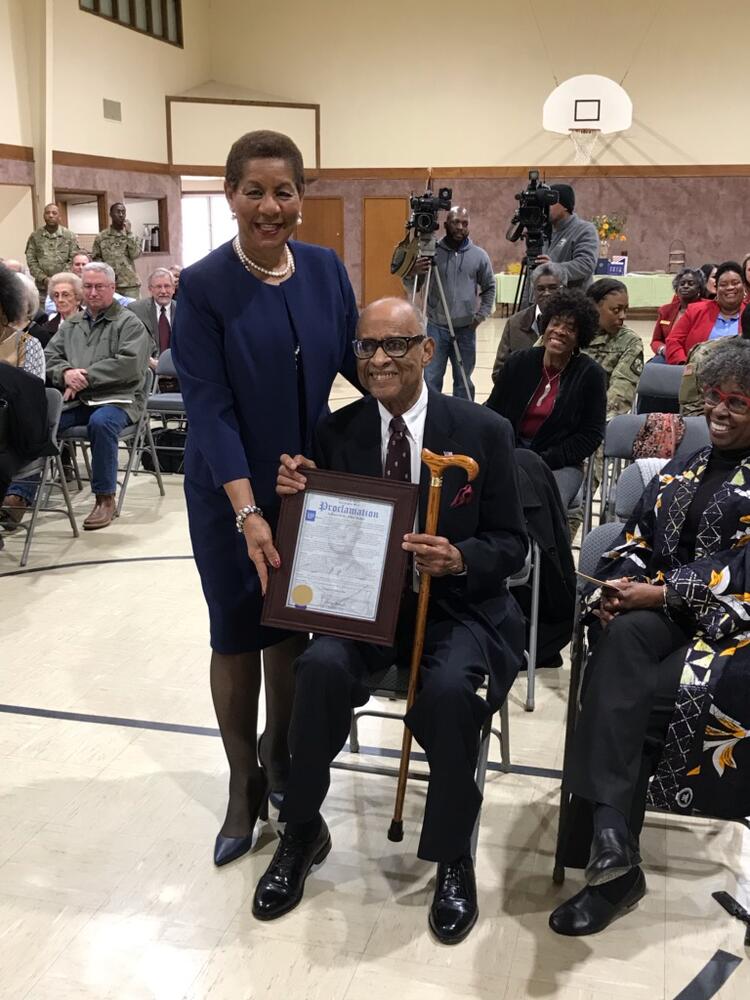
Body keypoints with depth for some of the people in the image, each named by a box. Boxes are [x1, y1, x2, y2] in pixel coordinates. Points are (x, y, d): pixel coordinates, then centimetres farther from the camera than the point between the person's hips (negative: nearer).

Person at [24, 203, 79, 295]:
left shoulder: (70, 236, 3)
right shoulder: (35, 236, 5)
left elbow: (73, 261, -2)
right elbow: (31, 261, 3)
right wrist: (44, 279, -10)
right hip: (42, 287, 1)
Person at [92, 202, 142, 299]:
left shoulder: (132, 236, 7)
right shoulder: (101, 237, 6)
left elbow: (135, 254, -8)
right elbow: (95, 258, 9)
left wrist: (128, 233, -9)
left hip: (130, 283, 0)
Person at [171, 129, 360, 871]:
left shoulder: (326, 269, -1)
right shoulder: (202, 286, -14)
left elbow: (355, 358, 8)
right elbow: (208, 406, -18)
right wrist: (247, 511, -26)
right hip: (229, 491, -3)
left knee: (294, 623, 14)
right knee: (236, 634, 7)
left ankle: (278, 752, 38)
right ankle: (244, 784, 27)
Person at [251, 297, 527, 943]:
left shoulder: (484, 432, -4)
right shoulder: (336, 433, 2)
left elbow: (512, 544, -1)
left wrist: (459, 558, -22)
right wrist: (296, 495, -17)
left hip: (457, 604, -2)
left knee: (449, 689, -32)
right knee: (321, 667, -28)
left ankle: (453, 855, -3)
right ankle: (303, 833, -1)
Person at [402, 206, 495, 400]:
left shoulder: (479, 255, 2)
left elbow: (489, 288, 13)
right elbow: (411, 289, 0)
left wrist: (481, 315, 1)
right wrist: (412, 273, -21)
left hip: (466, 329, 1)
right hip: (436, 328, -1)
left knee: (463, 382, 10)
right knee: (431, 380, -2)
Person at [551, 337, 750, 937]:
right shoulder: (682, 470, 22)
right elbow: (637, 543, 15)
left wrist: (657, 594, -16)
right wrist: (619, 587, -7)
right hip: (662, 616, 4)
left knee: (632, 698, -31)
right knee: (623, 636, -33)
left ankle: (607, 851, -21)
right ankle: (609, 835, -40)